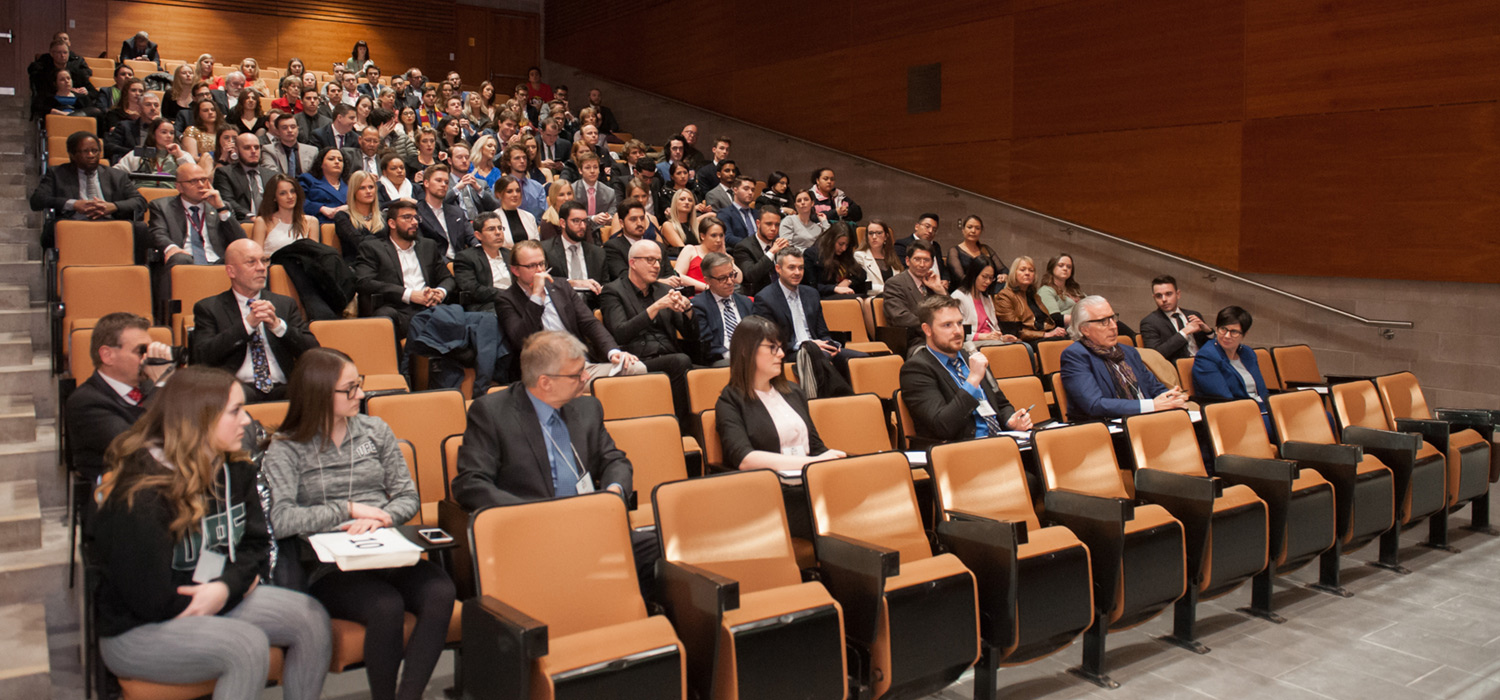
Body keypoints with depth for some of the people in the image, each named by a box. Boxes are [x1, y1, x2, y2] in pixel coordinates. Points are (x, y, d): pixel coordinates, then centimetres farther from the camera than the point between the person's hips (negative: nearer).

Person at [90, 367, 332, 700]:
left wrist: (227, 585, -16)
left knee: (311, 617, -12)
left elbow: (256, 543, 5)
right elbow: (153, 601, -22)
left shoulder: (234, 470, 1)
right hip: (135, 631, -7)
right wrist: (239, 584, -11)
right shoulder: (140, 497, -23)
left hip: (220, 602, 7)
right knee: (248, 644, -31)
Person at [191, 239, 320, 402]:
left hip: (282, 389, 1)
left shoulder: (285, 304, 21)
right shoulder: (208, 308, 13)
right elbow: (203, 356, -4)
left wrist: (278, 325, -6)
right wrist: (248, 323, -9)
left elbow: (313, 351, 10)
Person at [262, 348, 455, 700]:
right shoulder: (285, 450, 3)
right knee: (386, 606, -34)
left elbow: (408, 497, 12)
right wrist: (349, 509, -11)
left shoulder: (376, 430, 15)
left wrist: (381, 519, -9)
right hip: (329, 565, -3)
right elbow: (281, 520, -12)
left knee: (440, 593, -29)